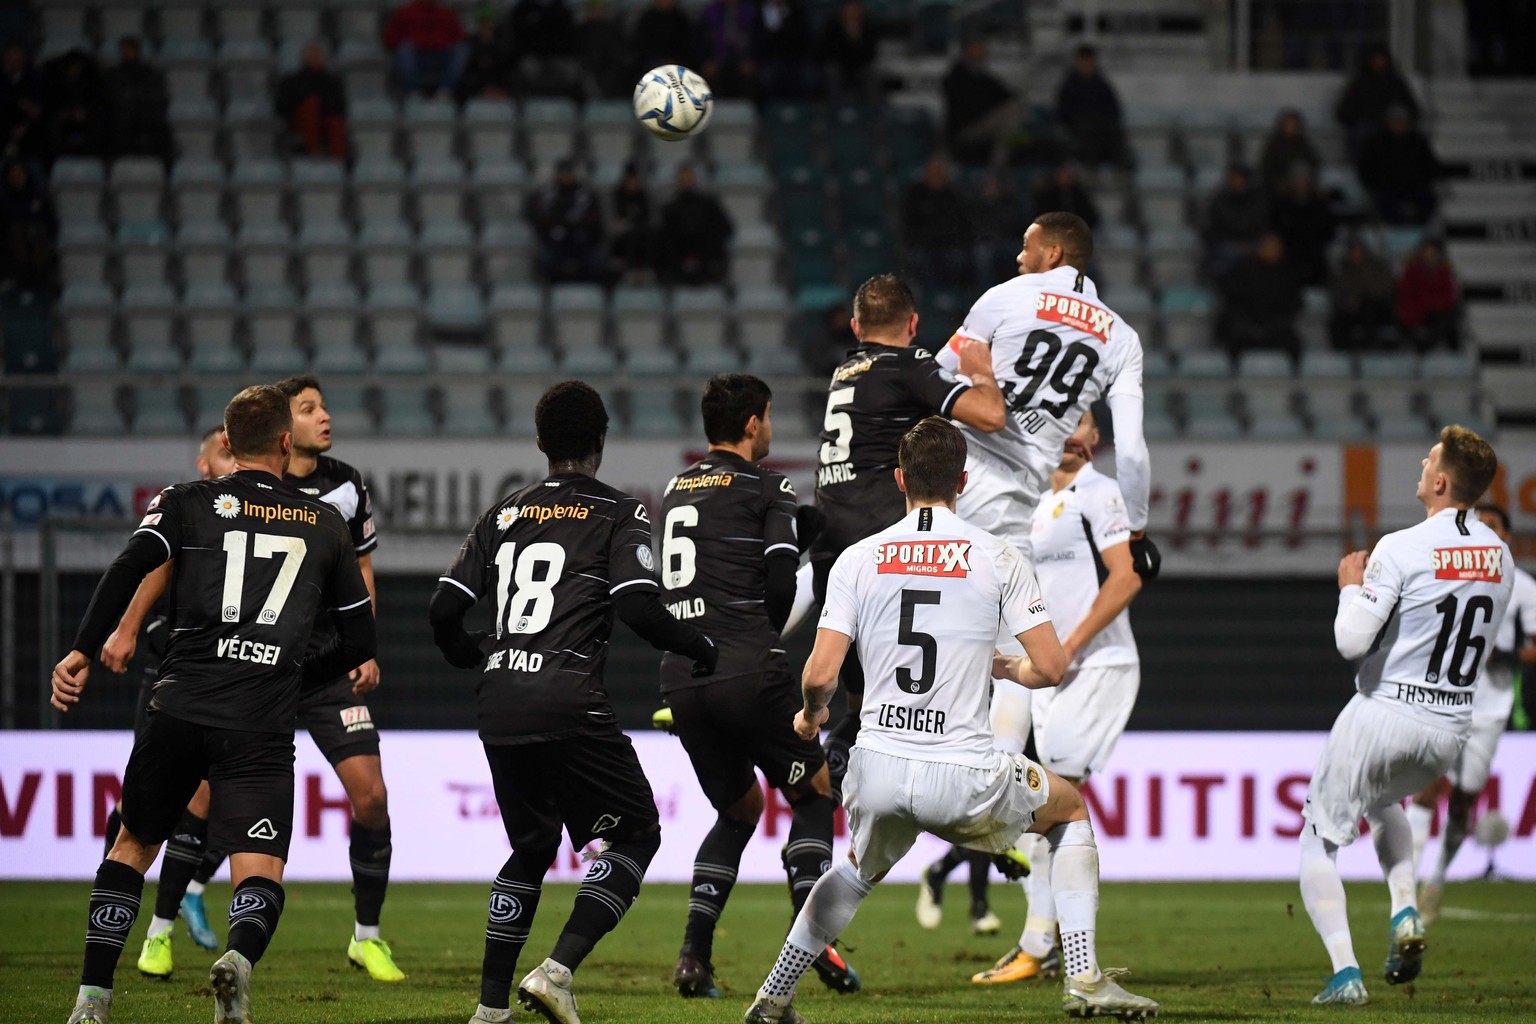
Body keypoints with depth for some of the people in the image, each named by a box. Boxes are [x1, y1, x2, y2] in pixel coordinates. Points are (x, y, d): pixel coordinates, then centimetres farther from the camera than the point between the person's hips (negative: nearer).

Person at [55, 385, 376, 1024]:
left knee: (133, 845, 20)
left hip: (180, 707, 1)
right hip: (263, 723, -1)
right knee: (259, 873, -4)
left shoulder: (187, 503, 11)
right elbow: (360, 643, 20)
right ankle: (240, 954, -38)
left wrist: (83, 651, -9)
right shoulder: (325, 526, 17)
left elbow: (130, 569, -7)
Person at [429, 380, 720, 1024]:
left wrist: (473, 658, 33)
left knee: (531, 847, 21)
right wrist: (700, 646, 6)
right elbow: (638, 609, -12)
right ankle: (557, 971, -11)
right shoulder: (619, 515, 1)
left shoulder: (504, 514, 15)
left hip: (499, 701, 6)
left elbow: (443, 612, 12)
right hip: (568, 700, -6)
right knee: (636, 833, 7)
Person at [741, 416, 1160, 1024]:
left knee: (858, 871, 35)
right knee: (1071, 810, 26)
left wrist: (811, 713, 20)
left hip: (877, 774, 3)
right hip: (964, 779, -3)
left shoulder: (858, 559, 2)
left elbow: (819, 675, -4)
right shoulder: (998, 558, -3)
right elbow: (1050, 668, -4)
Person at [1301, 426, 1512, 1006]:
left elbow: (1351, 642, -19)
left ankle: (1345, 972, -8)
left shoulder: (1402, 550, -17)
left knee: (1319, 842, 8)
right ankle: (1405, 914, 13)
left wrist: (1351, 587, 0)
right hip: (1451, 729, 6)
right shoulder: (1499, 557, 3)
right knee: (1384, 800, 36)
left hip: (1384, 715, -6)